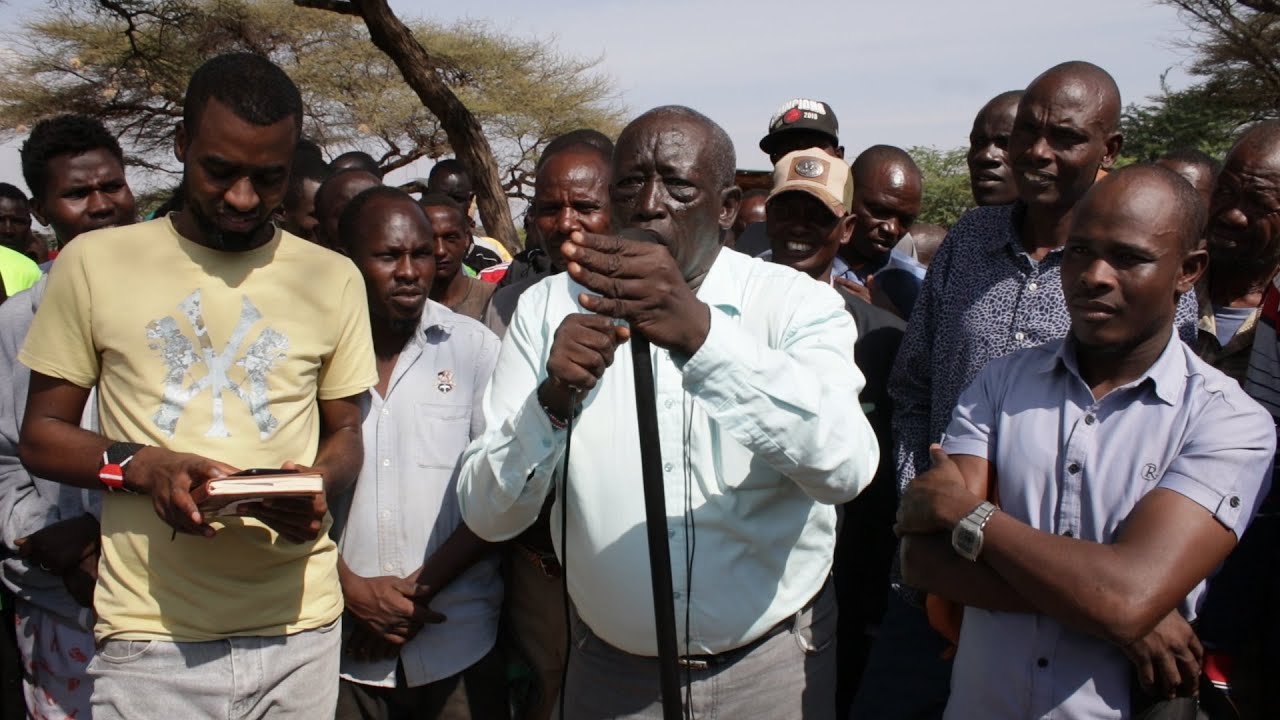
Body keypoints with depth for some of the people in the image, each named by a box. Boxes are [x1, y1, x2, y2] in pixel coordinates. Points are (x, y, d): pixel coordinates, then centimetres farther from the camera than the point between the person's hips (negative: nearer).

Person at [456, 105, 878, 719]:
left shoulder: (796, 303, -9)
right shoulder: (551, 307, -5)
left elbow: (844, 468, -27)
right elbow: (487, 516, -9)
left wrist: (700, 334, -38)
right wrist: (553, 401, -27)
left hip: (773, 666, -1)